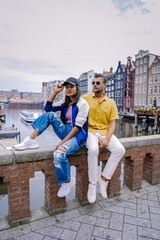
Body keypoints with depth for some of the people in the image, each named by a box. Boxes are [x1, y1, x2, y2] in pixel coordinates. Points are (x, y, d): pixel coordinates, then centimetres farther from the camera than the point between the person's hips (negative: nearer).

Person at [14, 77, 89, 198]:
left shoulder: (82, 104, -10)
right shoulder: (65, 102, 13)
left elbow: (78, 126, -17)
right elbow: (48, 108, 11)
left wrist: (63, 142, -19)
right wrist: (55, 92, 5)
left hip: (78, 135, -7)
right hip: (66, 131, 7)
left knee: (59, 154, -33)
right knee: (49, 115, -7)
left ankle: (67, 181, -5)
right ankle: (31, 140, -10)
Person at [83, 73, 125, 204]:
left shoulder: (111, 102, 10)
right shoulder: (86, 98, 8)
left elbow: (112, 123, 3)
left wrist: (107, 139, -11)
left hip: (105, 132, 3)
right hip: (90, 131, -2)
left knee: (120, 150, -21)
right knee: (93, 149, -33)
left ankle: (103, 179, -7)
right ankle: (92, 184, -13)